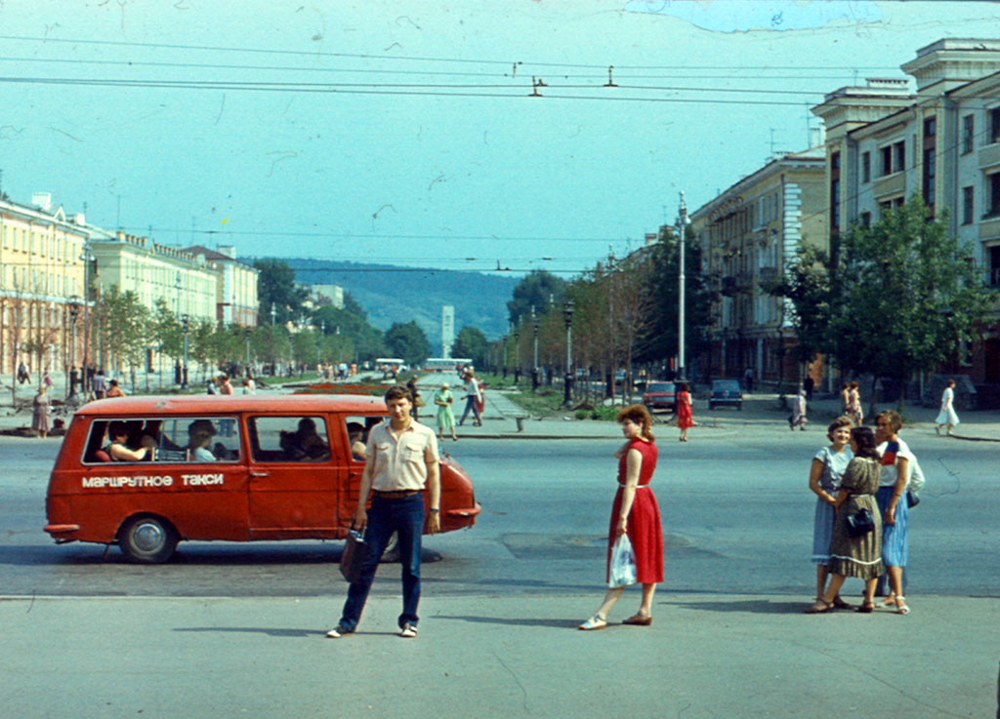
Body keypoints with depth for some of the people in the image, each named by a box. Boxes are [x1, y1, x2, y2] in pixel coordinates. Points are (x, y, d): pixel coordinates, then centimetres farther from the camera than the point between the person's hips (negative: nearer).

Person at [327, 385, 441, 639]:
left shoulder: (425, 435, 1)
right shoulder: (377, 432, 7)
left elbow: (433, 474, 4)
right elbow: (368, 472, 10)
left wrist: (434, 511, -1)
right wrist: (361, 508, 4)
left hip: (411, 502, -2)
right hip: (381, 503, 2)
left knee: (411, 567, 4)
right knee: (366, 563, 2)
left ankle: (409, 621, 15)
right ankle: (348, 621, 6)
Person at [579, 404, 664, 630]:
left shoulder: (635, 450, -18)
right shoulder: (651, 447, 9)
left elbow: (630, 485, -23)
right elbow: (618, 454, 20)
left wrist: (622, 517, -26)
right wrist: (632, 438, 5)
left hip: (632, 502, -10)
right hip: (648, 500, 10)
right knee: (647, 558, 11)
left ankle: (601, 615, -11)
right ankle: (645, 611, 15)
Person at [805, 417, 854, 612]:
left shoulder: (851, 454, 10)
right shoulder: (823, 454, -6)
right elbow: (813, 484, -8)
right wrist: (832, 501, -15)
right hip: (827, 505, -5)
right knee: (825, 549, -5)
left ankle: (835, 595, 16)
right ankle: (820, 595, 0)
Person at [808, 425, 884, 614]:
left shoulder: (857, 463, -17)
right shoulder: (875, 462, 7)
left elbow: (845, 490, -15)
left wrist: (836, 506, 0)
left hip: (853, 509, -8)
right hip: (872, 508, 8)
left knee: (843, 555, -8)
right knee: (871, 555, 9)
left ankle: (827, 600, -7)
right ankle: (869, 600, 9)